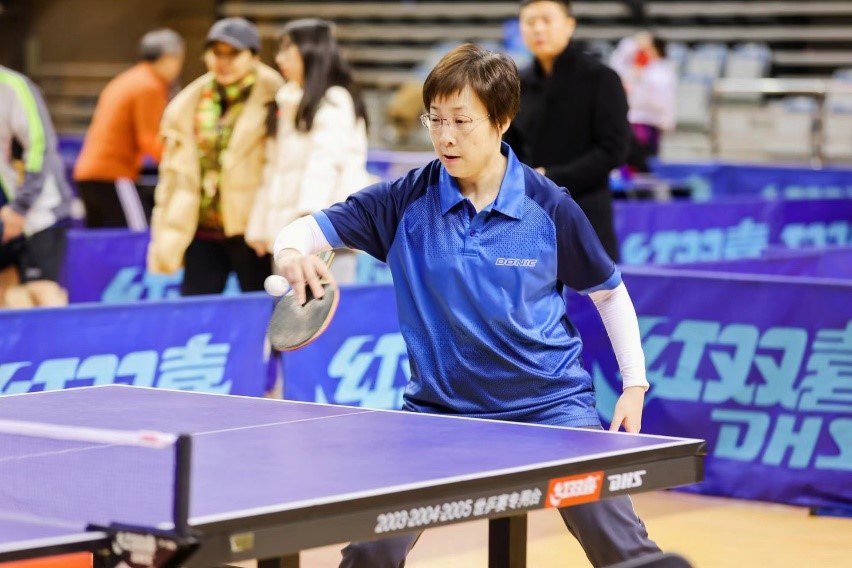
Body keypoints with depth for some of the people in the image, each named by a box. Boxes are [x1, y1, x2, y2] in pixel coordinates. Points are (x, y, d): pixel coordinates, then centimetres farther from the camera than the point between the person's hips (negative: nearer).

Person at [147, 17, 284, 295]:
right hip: (202, 230, 5)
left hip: (250, 228, -5)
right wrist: (166, 232, 10)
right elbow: (175, 172, 12)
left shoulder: (270, 99, -6)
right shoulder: (188, 105, 10)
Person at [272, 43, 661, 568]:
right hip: (439, 405, 1)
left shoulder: (548, 205, -9)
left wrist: (635, 383, 3)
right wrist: (292, 253, -31)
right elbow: (311, 228, -8)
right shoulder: (406, 200, -7)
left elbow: (609, 291, 5)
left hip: (549, 401, -1)